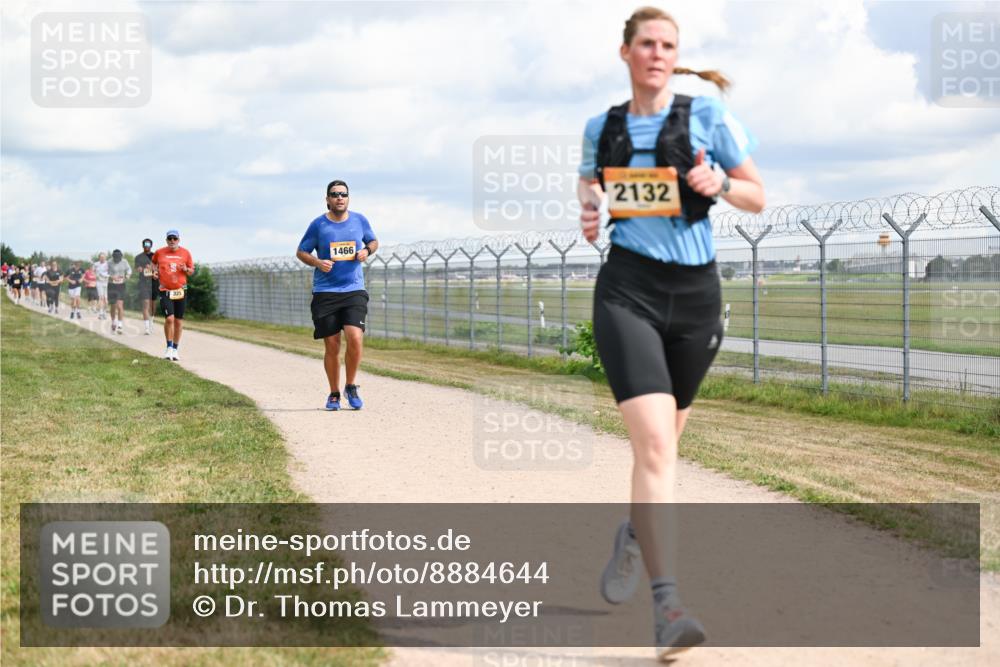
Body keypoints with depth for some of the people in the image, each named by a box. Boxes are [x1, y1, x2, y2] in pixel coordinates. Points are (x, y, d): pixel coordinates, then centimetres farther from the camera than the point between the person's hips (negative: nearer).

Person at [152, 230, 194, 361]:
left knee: (178, 321, 5)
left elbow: (191, 271, 10)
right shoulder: (159, 252, 2)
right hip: (165, 291, -2)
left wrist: (186, 269, -11)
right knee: (169, 318, -16)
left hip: (180, 290, 2)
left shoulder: (185, 253, 3)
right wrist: (155, 271, 5)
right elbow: (154, 262, 24)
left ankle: (176, 349, 19)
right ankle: (169, 348, -2)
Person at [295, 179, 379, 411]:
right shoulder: (318, 224, 0)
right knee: (332, 346, 1)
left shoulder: (359, 220, 6)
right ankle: (334, 394, 18)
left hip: (354, 290, 1)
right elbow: (300, 252, 8)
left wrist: (367, 251, -2)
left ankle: (351, 387, 3)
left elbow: (373, 241, 21)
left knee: (355, 337, -17)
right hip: (325, 293, -1)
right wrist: (317, 262, -12)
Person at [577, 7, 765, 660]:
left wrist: (720, 182, -15)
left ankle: (633, 533, 48)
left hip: (694, 290, 1)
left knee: (663, 439, 16)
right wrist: (590, 209, 1)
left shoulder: (707, 115, 2)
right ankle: (668, 604, -23)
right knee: (654, 440, -18)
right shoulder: (601, 127, 8)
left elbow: (759, 197, 6)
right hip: (627, 289, -1)